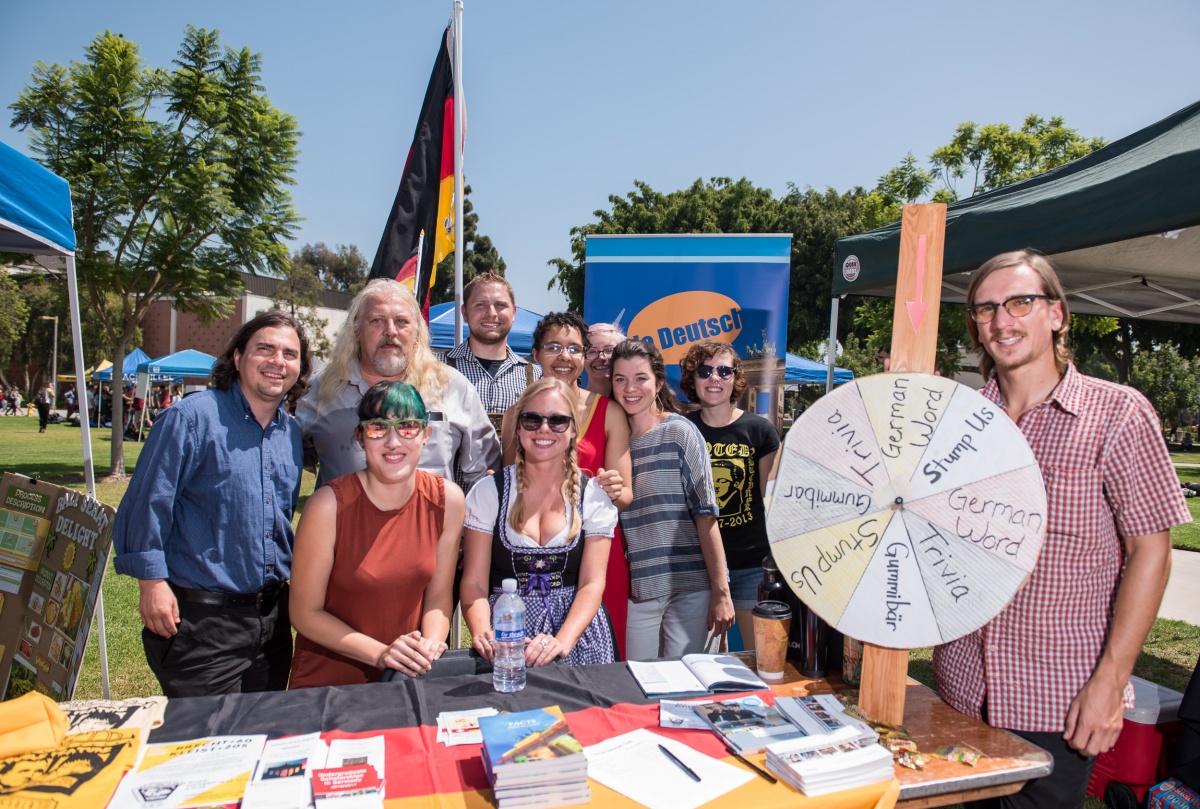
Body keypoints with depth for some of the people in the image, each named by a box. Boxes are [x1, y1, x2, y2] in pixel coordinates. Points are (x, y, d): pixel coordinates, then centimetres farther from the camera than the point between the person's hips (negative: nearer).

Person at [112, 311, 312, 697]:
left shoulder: (292, 433, 8)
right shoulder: (192, 418, -12)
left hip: (273, 617, 7)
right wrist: (152, 581, -15)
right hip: (201, 618, -6)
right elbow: (147, 503, -13)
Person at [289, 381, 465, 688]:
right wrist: (380, 654, -17)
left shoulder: (447, 499, -6)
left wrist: (431, 645, -14)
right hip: (329, 679, 0)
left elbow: (439, 595, 4)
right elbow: (305, 613, -8)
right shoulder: (330, 505, -15)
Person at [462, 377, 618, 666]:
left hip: (578, 634, 0)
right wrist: (482, 632, -20)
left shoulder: (592, 496, 3)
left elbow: (592, 584, -3)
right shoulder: (488, 493, 4)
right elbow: (474, 582, 0)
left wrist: (562, 641, -19)